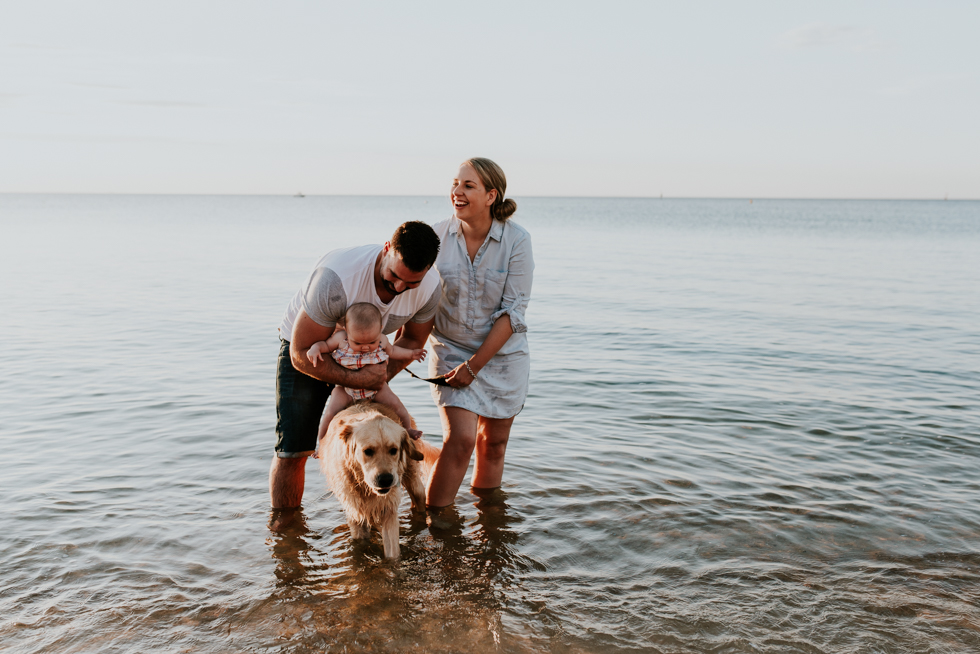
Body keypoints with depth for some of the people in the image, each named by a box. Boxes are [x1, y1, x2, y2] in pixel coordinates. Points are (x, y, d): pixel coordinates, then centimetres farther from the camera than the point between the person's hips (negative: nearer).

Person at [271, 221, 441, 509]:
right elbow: (302, 354, -30)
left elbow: (412, 340, -3)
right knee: (291, 451, -7)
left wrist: (380, 378, -19)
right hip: (306, 345, -4)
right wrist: (359, 380, -36)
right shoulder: (335, 278, -39)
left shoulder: (429, 288, -24)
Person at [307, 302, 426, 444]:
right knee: (331, 412, -18)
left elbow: (391, 350, 13)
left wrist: (410, 354, 12)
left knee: (394, 403, -14)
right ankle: (322, 440, 8)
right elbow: (325, 345, -2)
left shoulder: (382, 340, -10)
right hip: (346, 389, -1)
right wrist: (315, 348, -23)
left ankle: (407, 429, 14)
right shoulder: (340, 338, -18)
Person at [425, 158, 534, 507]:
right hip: (450, 349, 0)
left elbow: (513, 311, -15)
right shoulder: (437, 235, -10)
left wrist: (474, 365, -16)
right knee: (460, 438, -14)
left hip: (503, 353, 1)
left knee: (494, 442, 11)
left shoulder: (517, 240, -15)